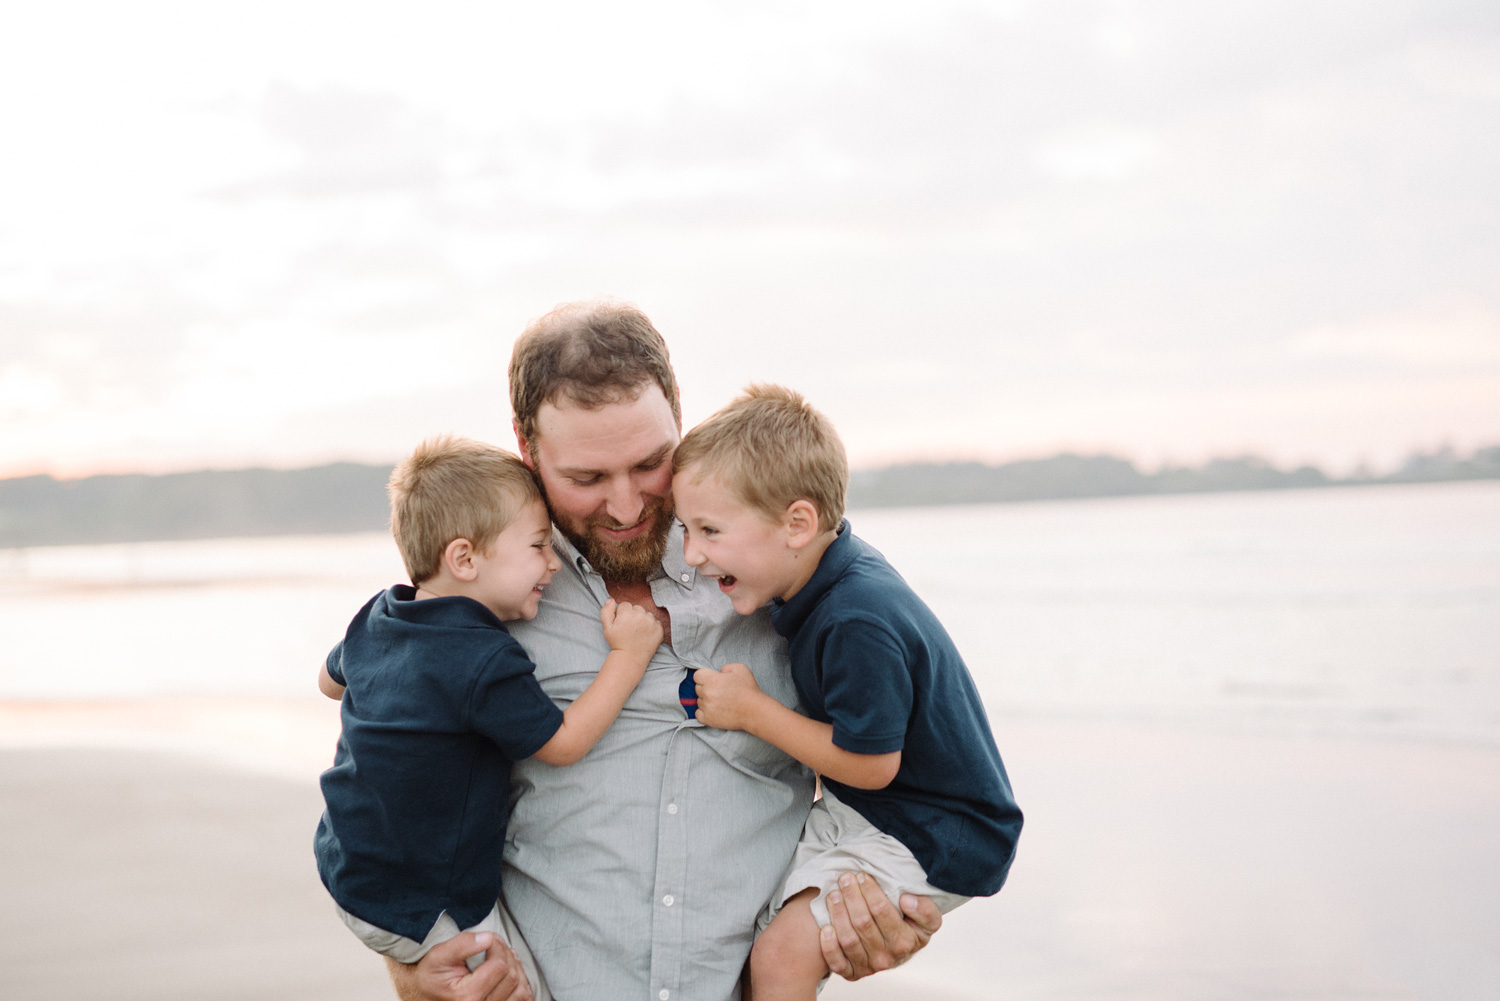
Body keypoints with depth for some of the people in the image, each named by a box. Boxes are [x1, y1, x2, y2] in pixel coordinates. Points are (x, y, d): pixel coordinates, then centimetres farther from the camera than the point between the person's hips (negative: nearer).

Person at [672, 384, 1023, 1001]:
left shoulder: (857, 624, -30)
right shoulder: (833, 577, 0)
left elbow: (870, 764, -23)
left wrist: (750, 710, -17)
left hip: (931, 843, -10)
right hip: (858, 812, 10)